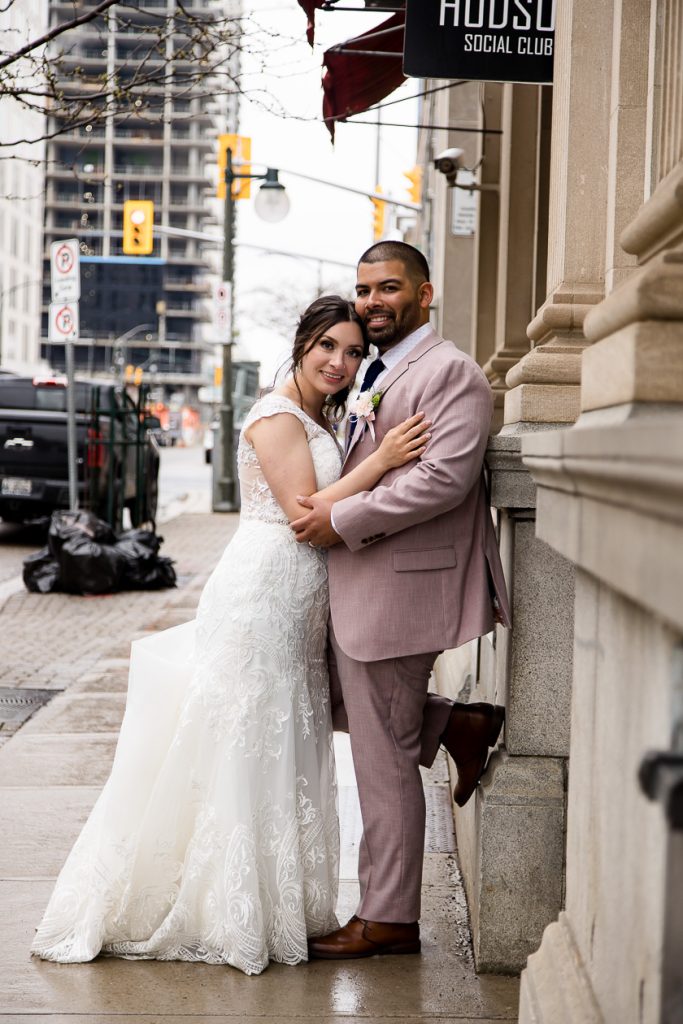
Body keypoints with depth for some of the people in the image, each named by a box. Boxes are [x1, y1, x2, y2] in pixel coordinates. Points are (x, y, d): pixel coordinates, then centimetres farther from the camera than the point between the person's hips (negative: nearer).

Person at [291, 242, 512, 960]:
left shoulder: (451, 373, -13)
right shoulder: (379, 376, 16)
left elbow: (446, 477, -25)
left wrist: (344, 518, -21)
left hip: (399, 588, -10)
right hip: (356, 586, 10)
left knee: (384, 760, 0)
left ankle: (388, 918, 12)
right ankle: (457, 725, 24)